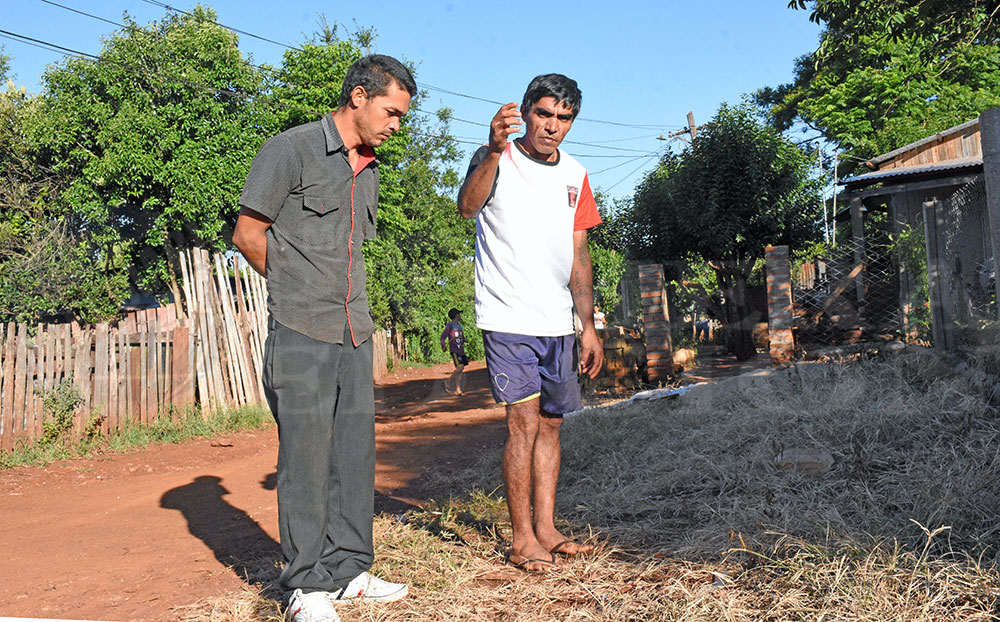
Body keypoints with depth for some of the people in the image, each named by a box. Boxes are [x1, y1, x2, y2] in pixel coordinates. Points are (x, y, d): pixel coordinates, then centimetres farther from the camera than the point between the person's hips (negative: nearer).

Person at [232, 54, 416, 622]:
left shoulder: (369, 171, 17)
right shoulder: (291, 150, -5)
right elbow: (247, 233, -4)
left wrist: (344, 297, 13)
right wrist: (298, 288, 2)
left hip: (355, 332, 7)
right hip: (301, 334, -7)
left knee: (355, 453, 8)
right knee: (306, 458, -3)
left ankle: (348, 570, 20)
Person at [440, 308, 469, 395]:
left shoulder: (459, 326, 16)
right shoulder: (449, 325, -6)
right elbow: (443, 336, -13)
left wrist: (464, 339, 2)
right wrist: (443, 346, -30)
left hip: (461, 350, 7)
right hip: (454, 350, -7)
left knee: (461, 369, 2)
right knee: (460, 367, -18)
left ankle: (458, 389, 4)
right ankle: (448, 382, -1)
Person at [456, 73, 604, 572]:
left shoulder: (574, 175, 12)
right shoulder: (497, 160, -5)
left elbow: (578, 256, 14)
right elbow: (467, 207, -28)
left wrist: (588, 325, 10)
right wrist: (494, 151, -44)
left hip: (557, 324, 6)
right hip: (508, 319, -6)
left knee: (551, 424, 10)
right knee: (525, 424, -8)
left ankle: (545, 530, 20)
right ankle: (522, 540, 3)